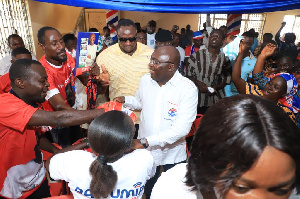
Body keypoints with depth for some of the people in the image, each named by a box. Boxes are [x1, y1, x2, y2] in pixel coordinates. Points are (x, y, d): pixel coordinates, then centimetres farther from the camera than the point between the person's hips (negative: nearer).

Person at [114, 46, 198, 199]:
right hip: (145, 152, 4)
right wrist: (125, 100, -6)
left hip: (173, 154, -3)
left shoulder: (188, 88, -21)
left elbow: (181, 128, -27)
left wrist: (145, 141, -31)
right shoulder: (145, 80, -6)